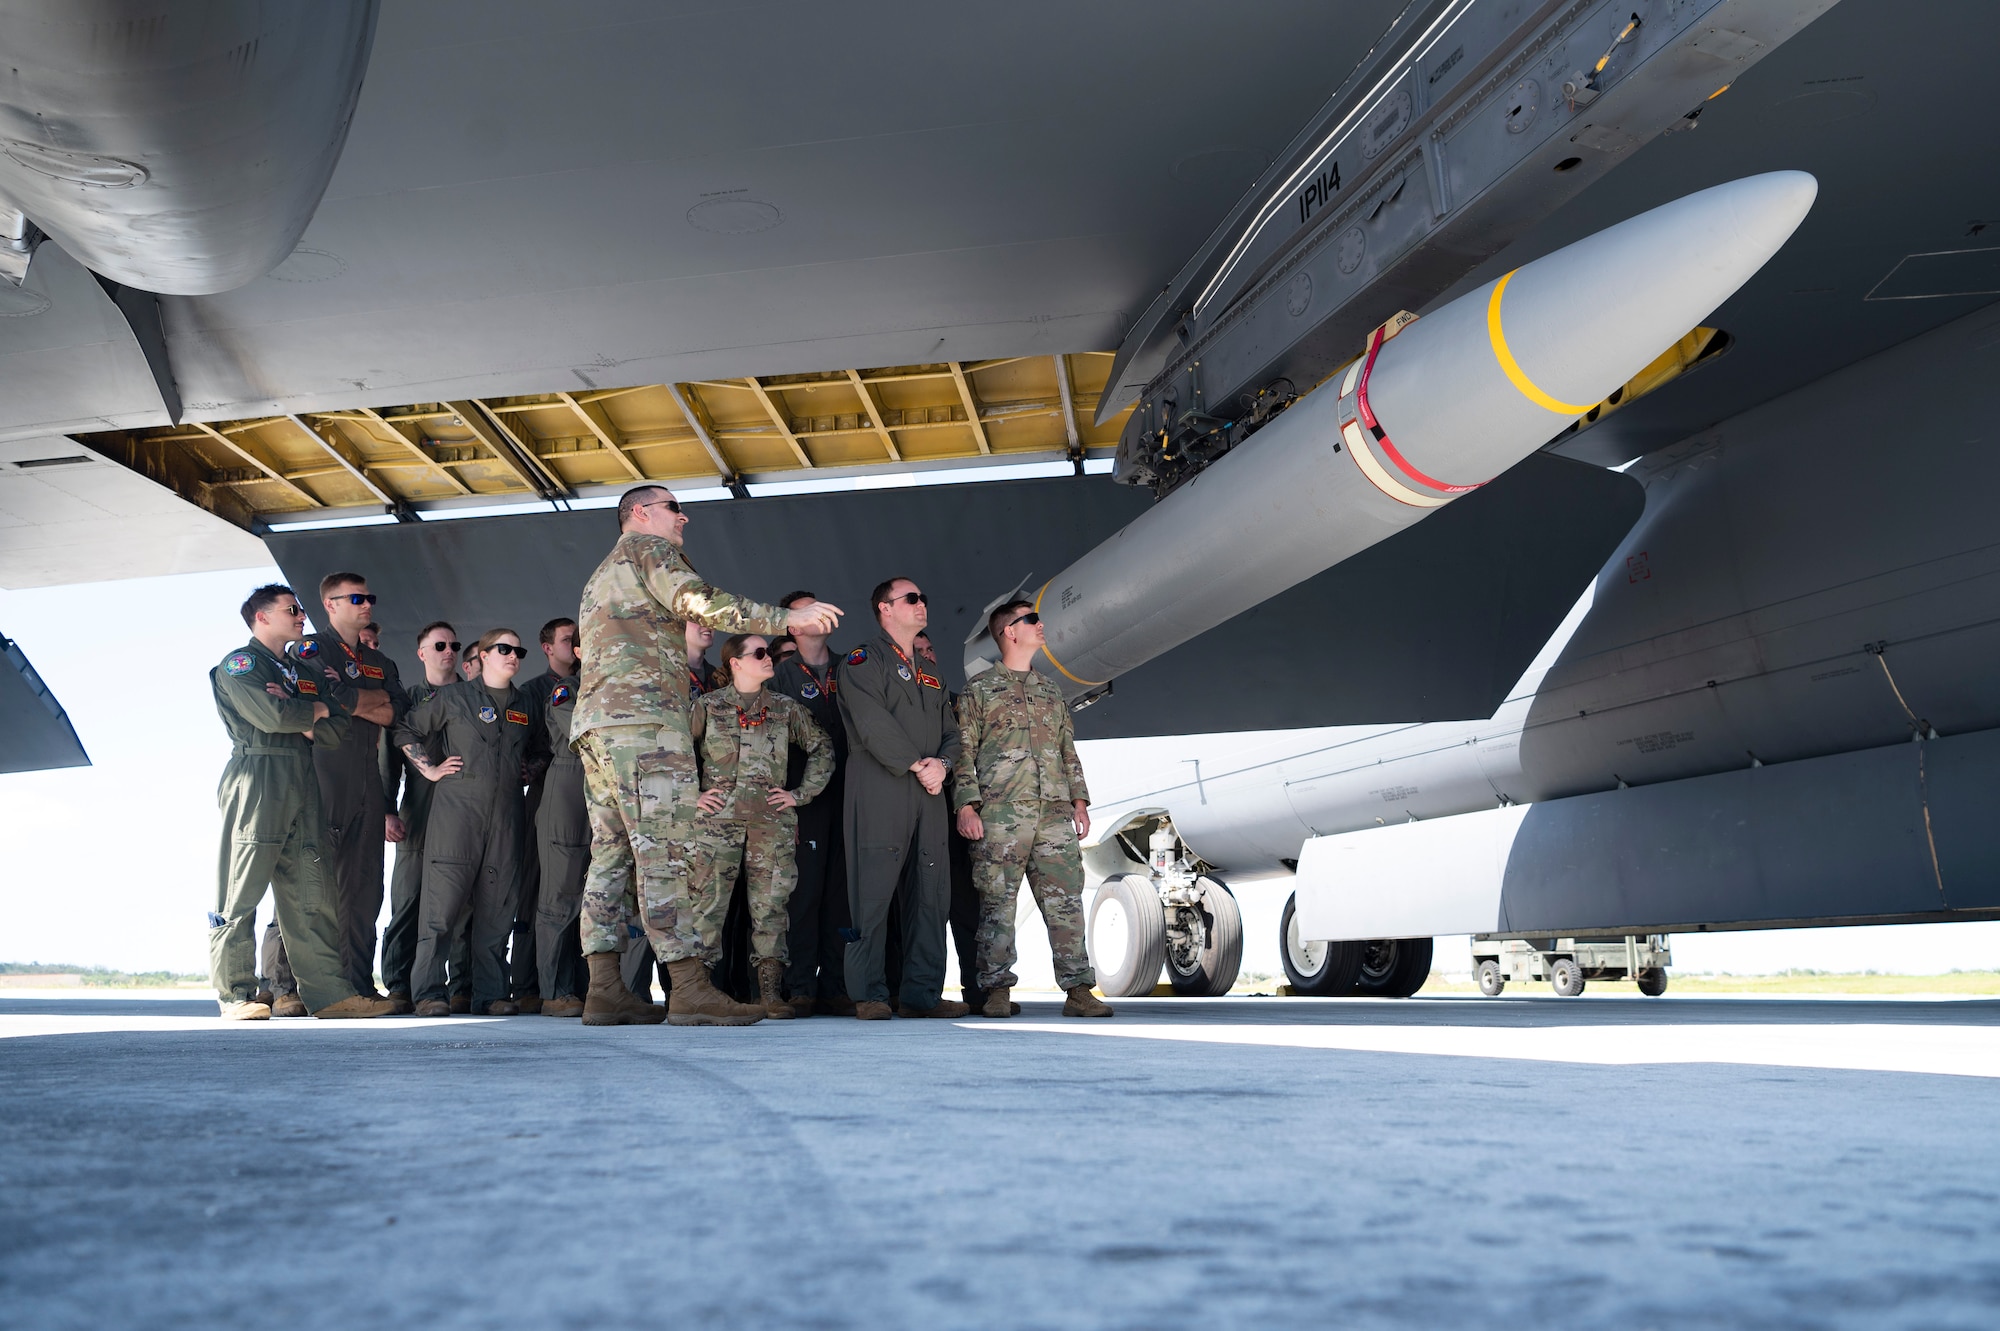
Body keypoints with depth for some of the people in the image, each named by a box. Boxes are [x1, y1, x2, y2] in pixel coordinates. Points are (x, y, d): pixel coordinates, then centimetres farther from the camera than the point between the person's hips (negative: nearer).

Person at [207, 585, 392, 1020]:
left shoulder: (301, 670, 25)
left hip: (302, 787, 7)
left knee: (313, 895, 2)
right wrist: (317, 710, 3)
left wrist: (298, 718, -4)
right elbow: (272, 716, -15)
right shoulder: (239, 664, 2)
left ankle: (329, 992, 1)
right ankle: (235, 994, 2)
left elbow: (337, 731, 14)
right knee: (241, 893, -5)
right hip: (256, 783, -7)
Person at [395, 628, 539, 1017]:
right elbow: (406, 731, 9)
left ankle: (491, 993, 8)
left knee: (497, 905, 3)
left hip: (505, 814, 4)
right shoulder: (453, 696, 5)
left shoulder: (524, 706, 18)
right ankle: (428, 992, -3)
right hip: (456, 810, -4)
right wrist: (429, 769, 1)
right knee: (443, 901, -8)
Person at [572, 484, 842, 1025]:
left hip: (595, 721, 10)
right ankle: (690, 989, -20)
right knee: (667, 850, -15)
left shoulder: (600, 577, 33)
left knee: (612, 851, 5)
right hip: (643, 717, -10)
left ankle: (604, 990, 1)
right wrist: (786, 618, -16)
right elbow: (697, 599, -14)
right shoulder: (648, 548, 4)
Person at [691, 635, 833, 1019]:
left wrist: (801, 793, 11)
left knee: (770, 906, -3)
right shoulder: (707, 706, 7)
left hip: (772, 821, 1)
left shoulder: (786, 709, 12)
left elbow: (822, 749, 19)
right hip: (718, 819, -1)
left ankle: (770, 992, 0)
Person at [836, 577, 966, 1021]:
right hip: (879, 793, -7)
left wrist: (943, 763, -3)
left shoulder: (929, 674, 26)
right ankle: (869, 995, -2)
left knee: (930, 894, 3)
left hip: (929, 796, 7)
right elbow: (873, 725, -11)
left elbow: (950, 730, 18)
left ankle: (923, 993, 7)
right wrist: (917, 765, -13)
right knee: (873, 892, -7)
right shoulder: (862, 662, 3)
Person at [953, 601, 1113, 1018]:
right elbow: (963, 751, 1)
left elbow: (1069, 751, 23)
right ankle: (998, 992, 2)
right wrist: (966, 804, -9)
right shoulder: (978, 690, 7)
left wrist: (1079, 801, 12)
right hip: (1000, 813, -4)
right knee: (998, 902, -4)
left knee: (1066, 900, -1)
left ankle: (1078, 990, 0)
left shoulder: (1051, 692, 23)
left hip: (1055, 813, 5)